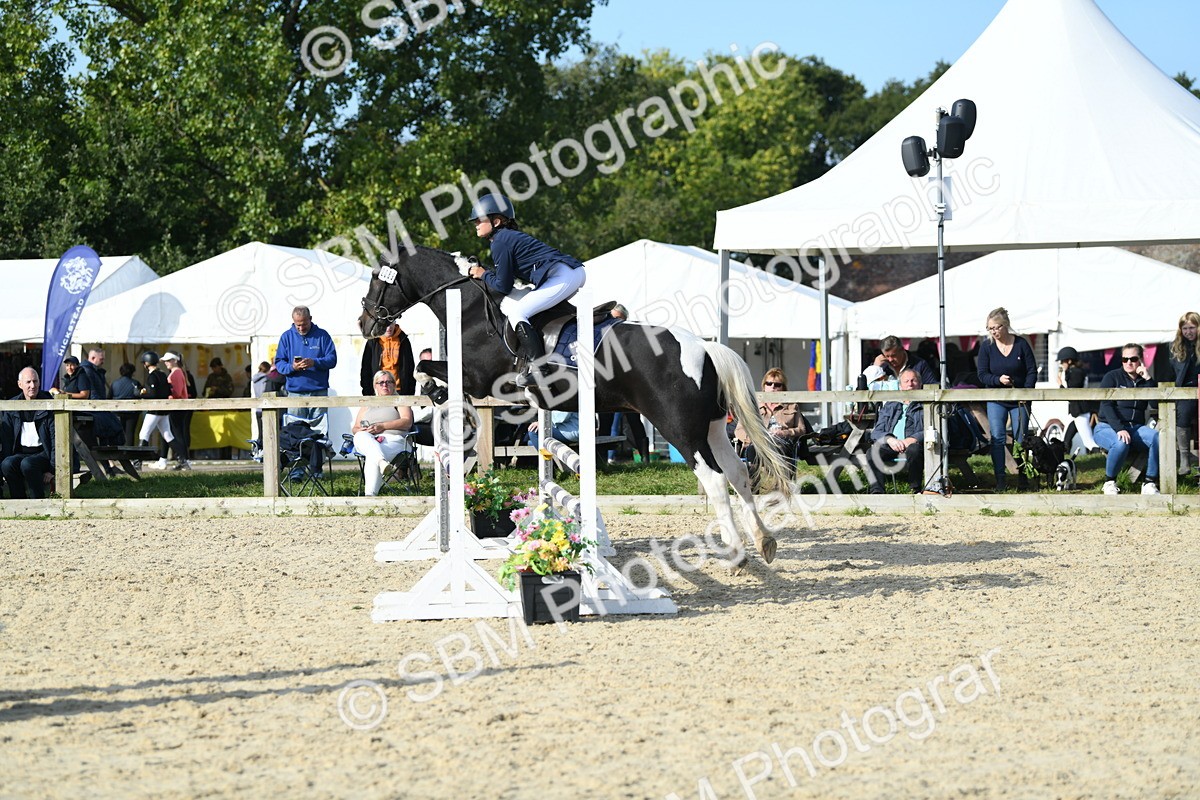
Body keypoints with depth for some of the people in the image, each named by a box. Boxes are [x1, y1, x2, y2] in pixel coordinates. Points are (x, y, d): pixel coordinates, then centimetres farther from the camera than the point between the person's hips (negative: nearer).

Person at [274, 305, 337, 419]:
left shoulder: (322, 335, 6)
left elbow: (332, 359, 0)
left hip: (319, 392, -1)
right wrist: (292, 367, -16)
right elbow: (279, 363, 7)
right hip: (295, 392, 1)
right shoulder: (287, 337, 9)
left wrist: (314, 363, -19)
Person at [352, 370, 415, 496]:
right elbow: (356, 428, 27)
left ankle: (370, 495, -53)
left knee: (371, 459, -37)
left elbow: (407, 422, 3)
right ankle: (382, 462, -62)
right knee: (360, 436, -36)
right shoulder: (367, 405, 34)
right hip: (366, 443, 3)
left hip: (393, 440, -3)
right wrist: (361, 430, 0)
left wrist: (382, 426, -9)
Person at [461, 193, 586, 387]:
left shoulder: (501, 242, -7)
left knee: (516, 312, -10)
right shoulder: (509, 236, 23)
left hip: (561, 276, -11)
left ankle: (537, 367, -18)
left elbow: (503, 286, -6)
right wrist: (479, 271, 18)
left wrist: (483, 275, 10)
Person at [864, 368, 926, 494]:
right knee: (873, 452, -31)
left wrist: (912, 439, -16)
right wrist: (890, 439, -6)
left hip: (914, 444, -3)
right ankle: (876, 491, -43)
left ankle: (916, 491, -31)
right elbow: (876, 432, 18)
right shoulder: (890, 406, 30)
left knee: (914, 449, -40)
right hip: (890, 445, 3)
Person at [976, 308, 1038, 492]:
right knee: (997, 438, -10)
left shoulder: (1021, 344, -5)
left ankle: (1022, 480, 12)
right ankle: (1000, 480, -7)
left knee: (1020, 440, 1)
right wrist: (998, 380, -22)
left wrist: (1026, 390, -15)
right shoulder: (986, 346, -3)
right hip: (996, 400, 0)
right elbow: (982, 375, -3)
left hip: (1020, 400, 0)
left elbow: (1032, 371, -1)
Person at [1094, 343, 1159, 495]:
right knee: (1121, 444, -38)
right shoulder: (1112, 377, 3)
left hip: (1136, 428, 3)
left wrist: (1148, 379, -9)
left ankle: (1150, 484, -24)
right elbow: (1106, 406, -10)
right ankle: (1109, 482, -15)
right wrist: (1119, 429, -24)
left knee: (1157, 437, -29)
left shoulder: (1144, 381, 13)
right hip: (1107, 427, -3)